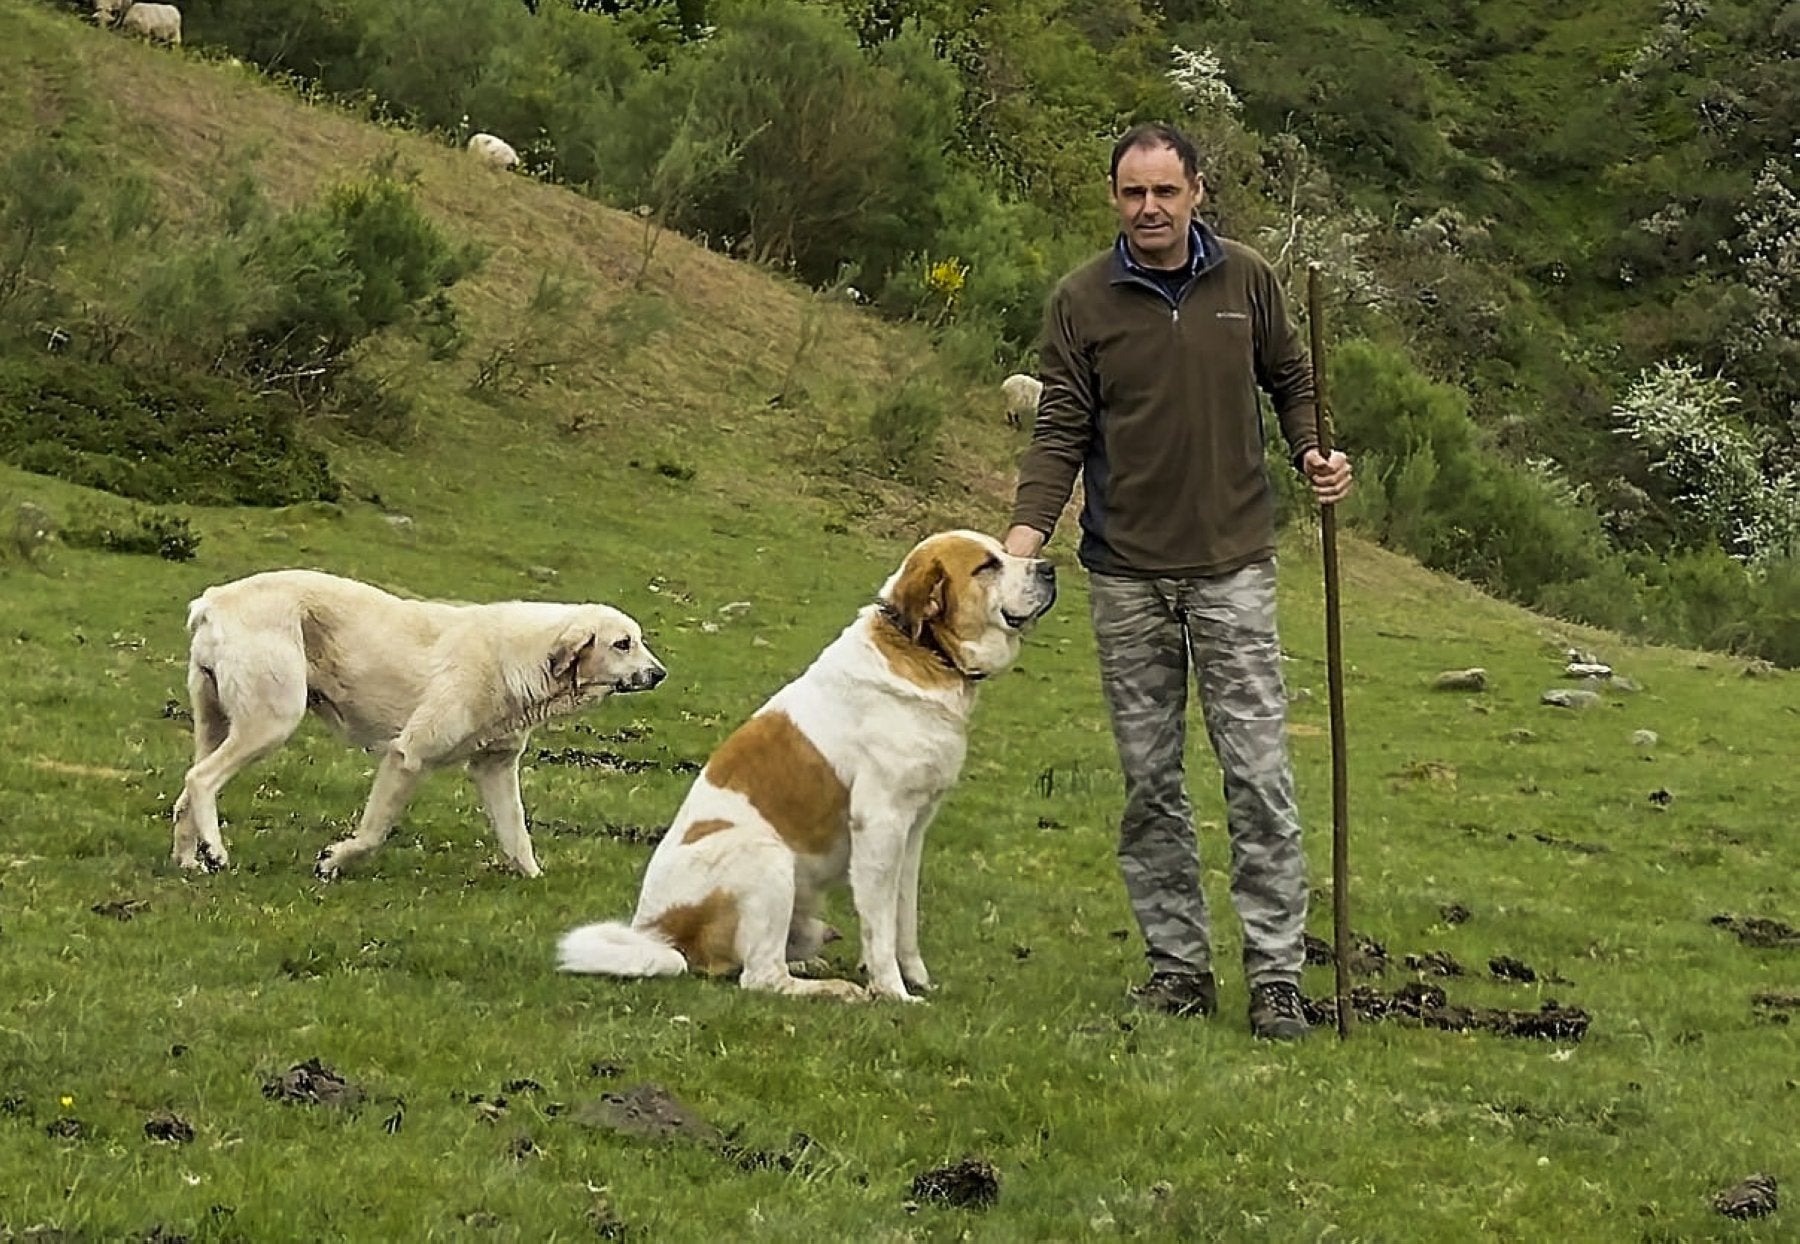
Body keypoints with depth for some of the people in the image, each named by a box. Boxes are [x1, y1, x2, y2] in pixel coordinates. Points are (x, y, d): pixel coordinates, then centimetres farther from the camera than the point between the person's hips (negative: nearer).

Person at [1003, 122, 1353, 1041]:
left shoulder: (1247, 281, 3)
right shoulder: (1082, 300, 1)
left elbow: (1290, 380, 15)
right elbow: (1061, 431, 0)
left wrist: (1313, 453, -5)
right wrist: (1029, 526, -15)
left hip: (1232, 567, -1)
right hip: (1127, 576, 1)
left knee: (1259, 776, -5)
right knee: (1149, 784, 5)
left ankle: (1276, 974, -1)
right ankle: (1178, 965, 14)